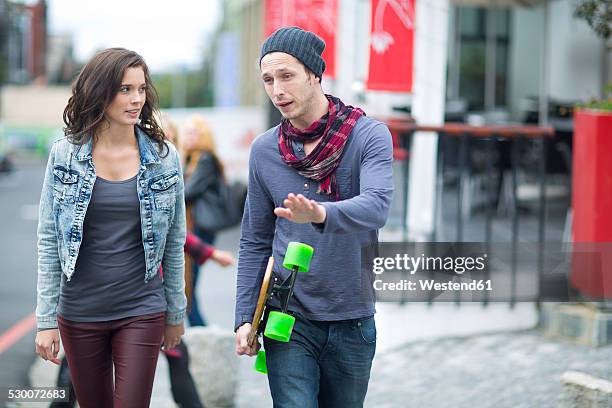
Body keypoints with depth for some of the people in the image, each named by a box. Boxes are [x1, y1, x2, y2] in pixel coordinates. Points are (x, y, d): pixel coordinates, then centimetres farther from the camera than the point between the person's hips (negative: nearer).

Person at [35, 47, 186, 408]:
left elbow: (174, 242, 5)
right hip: (79, 313, 1)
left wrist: (176, 312, 8)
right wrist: (46, 319, -4)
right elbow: (49, 241, -1)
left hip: (142, 312, 0)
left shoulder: (163, 158, -2)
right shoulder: (65, 155, -3)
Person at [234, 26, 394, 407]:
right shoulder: (264, 150, 1)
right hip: (288, 318, 1)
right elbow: (255, 242, 7)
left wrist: (320, 214, -46)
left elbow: (376, 207, -26)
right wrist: (245, 317, 0)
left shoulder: (369, 136, -8)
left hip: (352, 319, -1)